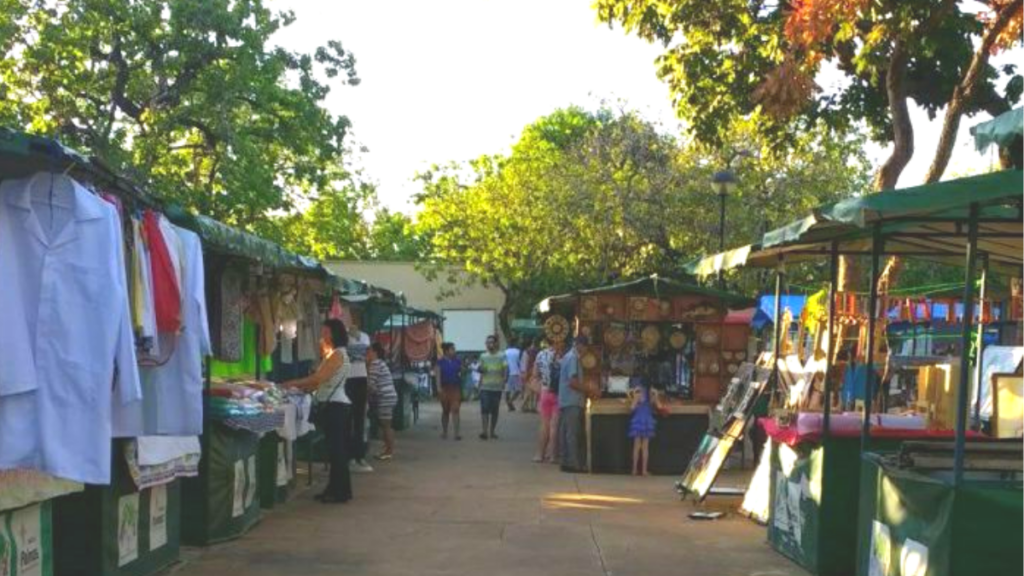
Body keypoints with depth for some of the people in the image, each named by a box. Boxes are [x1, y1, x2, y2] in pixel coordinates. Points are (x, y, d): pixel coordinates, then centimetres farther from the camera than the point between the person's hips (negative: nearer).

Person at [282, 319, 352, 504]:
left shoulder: (338, 354, -12)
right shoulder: (332, 354, 19)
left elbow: (318, 378, -17)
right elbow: (321, 381, 14)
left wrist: (292, 383, -12)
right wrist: (301, 388, 5)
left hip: (336, 406, -10)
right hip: (335, 405, 10)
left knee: (337, 449, -7)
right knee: (336, 449, 11)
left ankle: (341, 492, -3)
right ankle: (335, 489, 16)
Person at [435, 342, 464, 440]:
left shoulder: (457, 361, 4)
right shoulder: (441, 362, -1)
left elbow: (462, 372, 12)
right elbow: (438, 375, -5)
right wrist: (439, 387, -14)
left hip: (456, 388, 0)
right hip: (445, 388, 0)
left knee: (455, 410, -10)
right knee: (445, 411, 11)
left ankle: (456, 433, -14)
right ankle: (444, 432, 23)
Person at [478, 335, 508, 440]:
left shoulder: (502, 356, 0)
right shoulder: (483, 356, 11)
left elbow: (506, 369, -8)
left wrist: (504, 380, -21)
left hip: (497, 387, -2)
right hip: (485, 387, 2)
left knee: (494, 410, 5)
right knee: (484, 409, -10)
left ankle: (492, 432, 15)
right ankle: (485, 430, -14)